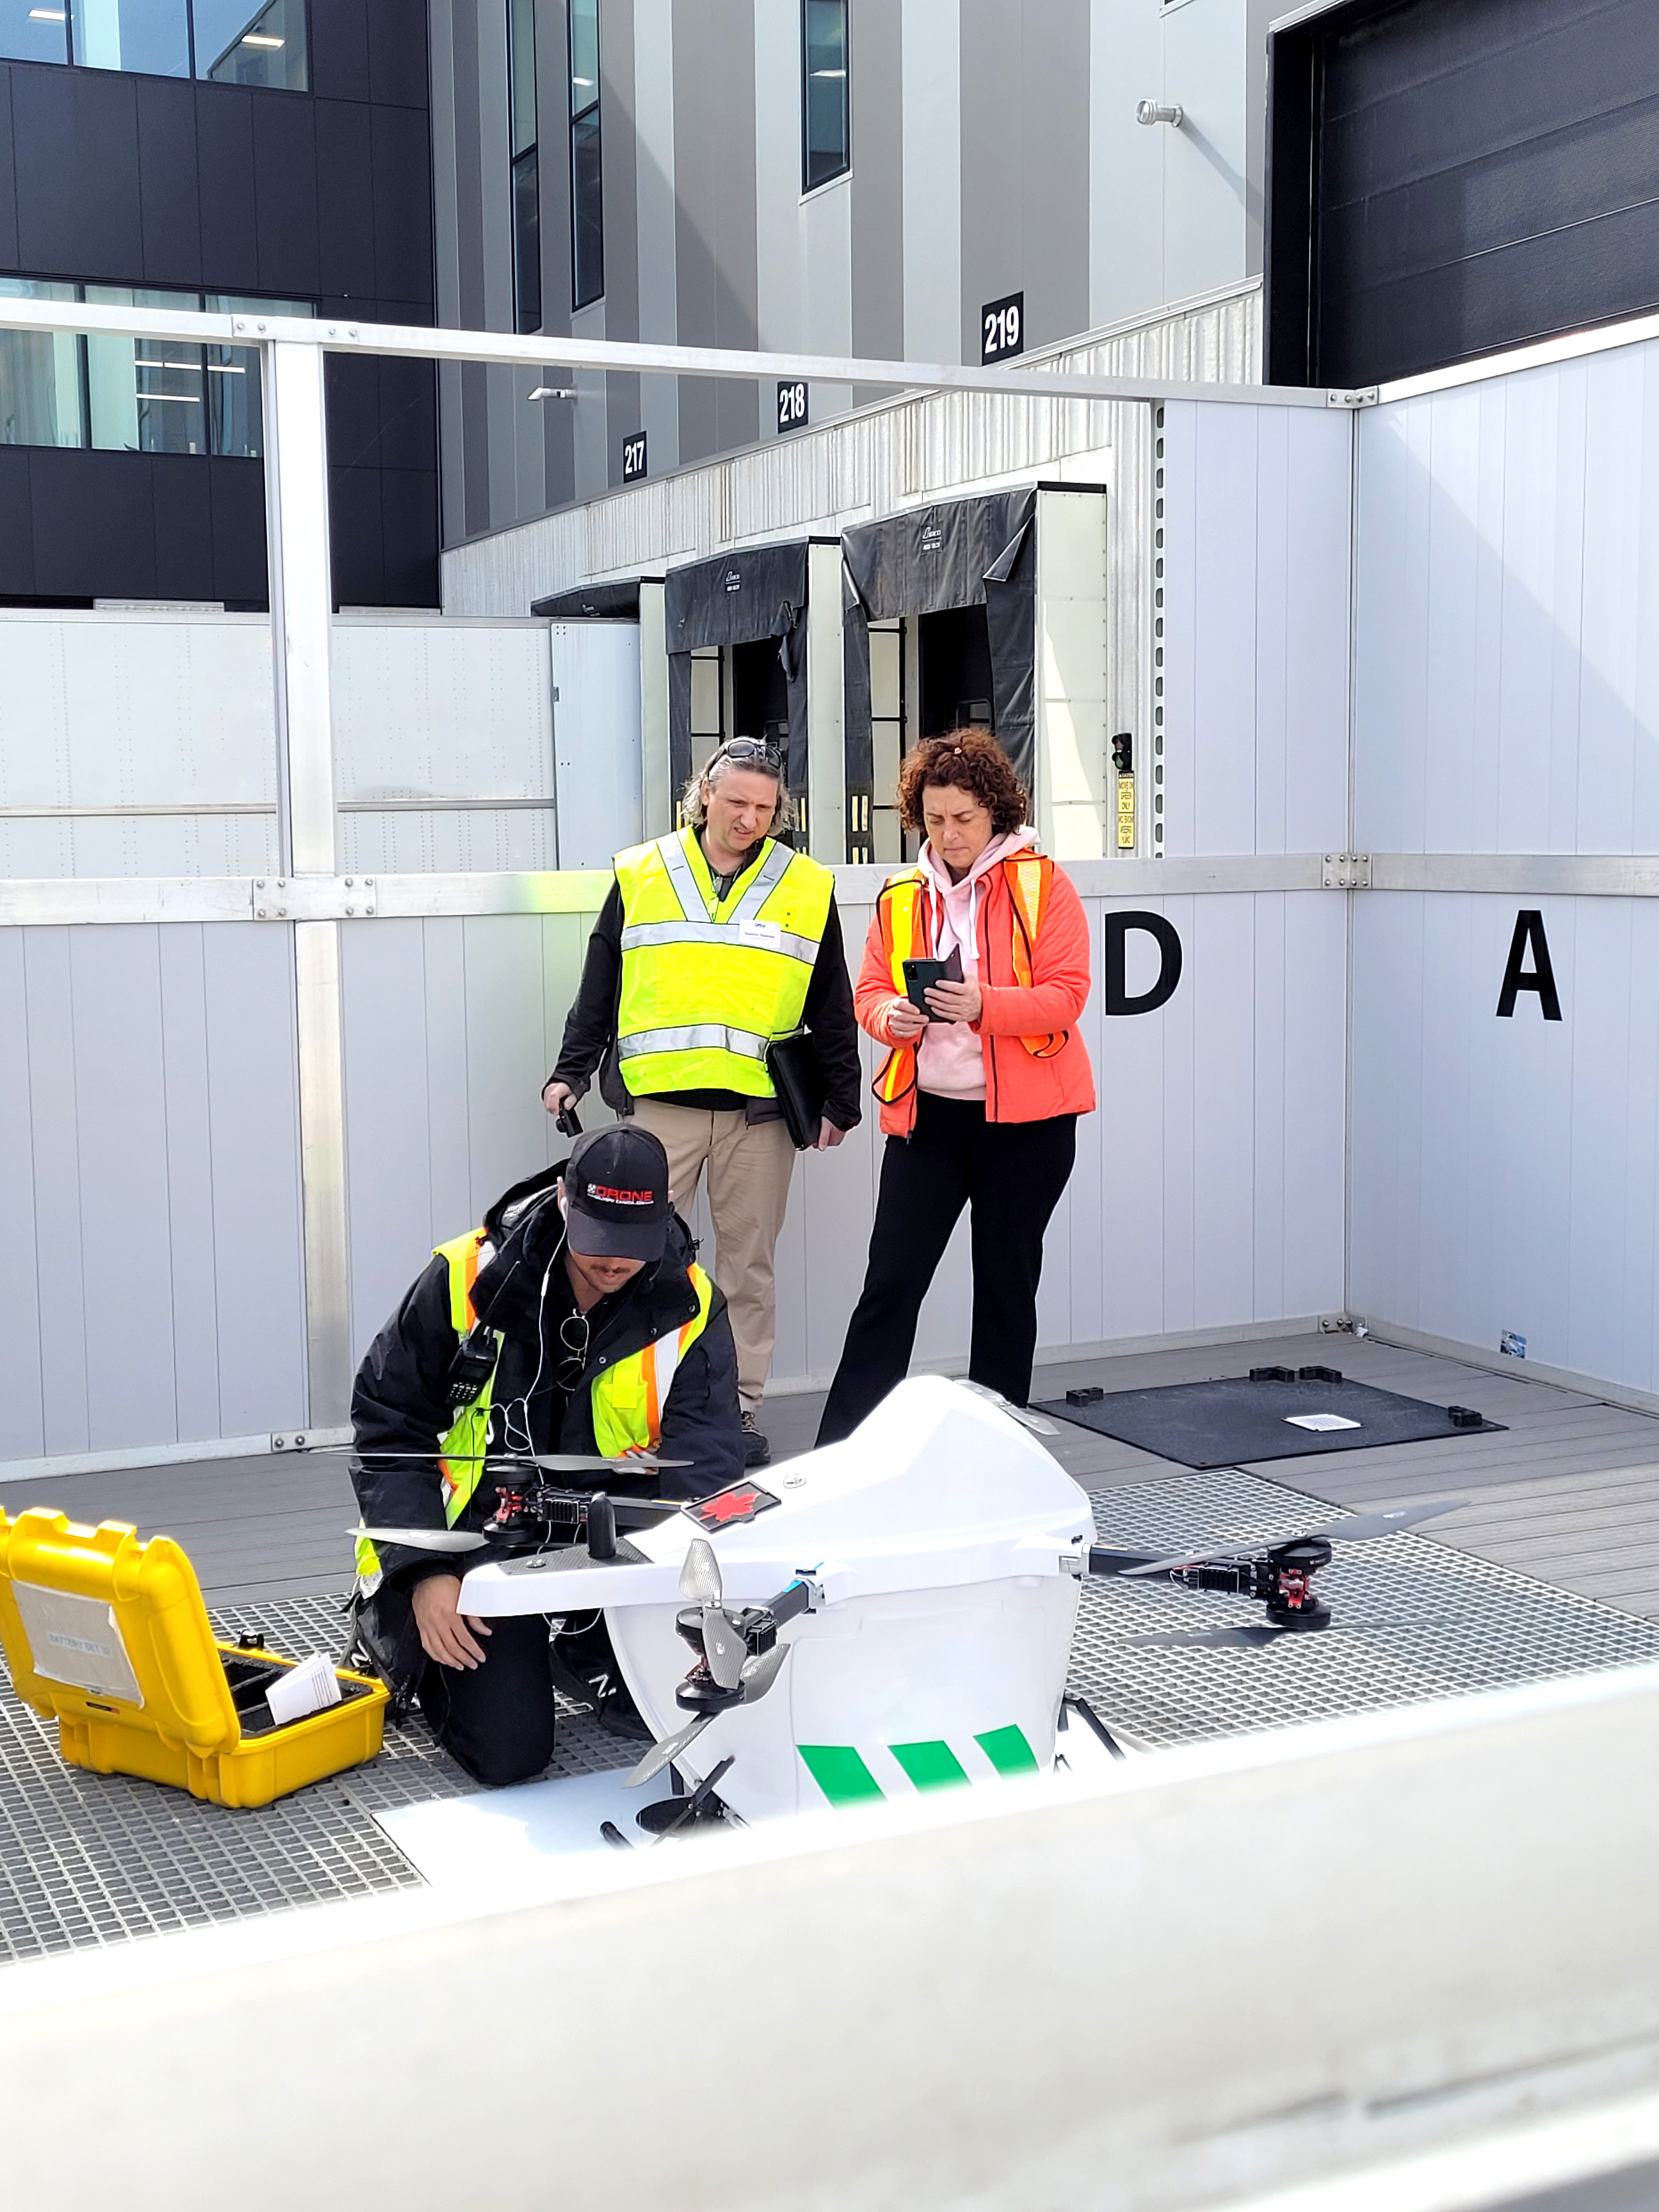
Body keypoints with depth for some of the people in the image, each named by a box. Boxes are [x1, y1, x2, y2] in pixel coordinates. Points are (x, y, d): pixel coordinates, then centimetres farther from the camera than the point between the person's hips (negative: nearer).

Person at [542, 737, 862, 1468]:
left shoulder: (808, 888, 9)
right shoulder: (641, 876, 8)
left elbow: (832, 1009, 12)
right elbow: (598, 989, 12)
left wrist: (839, 1100, 9)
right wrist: (571, 1071, 7)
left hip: (760, 1108, 1)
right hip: (657, 1101, 0)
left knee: (748, 1262, 6)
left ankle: (740, 1409, 14)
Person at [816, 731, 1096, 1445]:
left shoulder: (1041, 883, -2)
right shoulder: (901, 897, 10)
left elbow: (1066, 993, -9)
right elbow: (869, 990, 11)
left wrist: (984, 1004, -25)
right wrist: (893, 1016, -12)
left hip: (1023, 1116, -2)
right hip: (926, 1113, 3)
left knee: (1006, 1281, 8)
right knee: (891, 1279, -1)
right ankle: (839, 1446, 2)